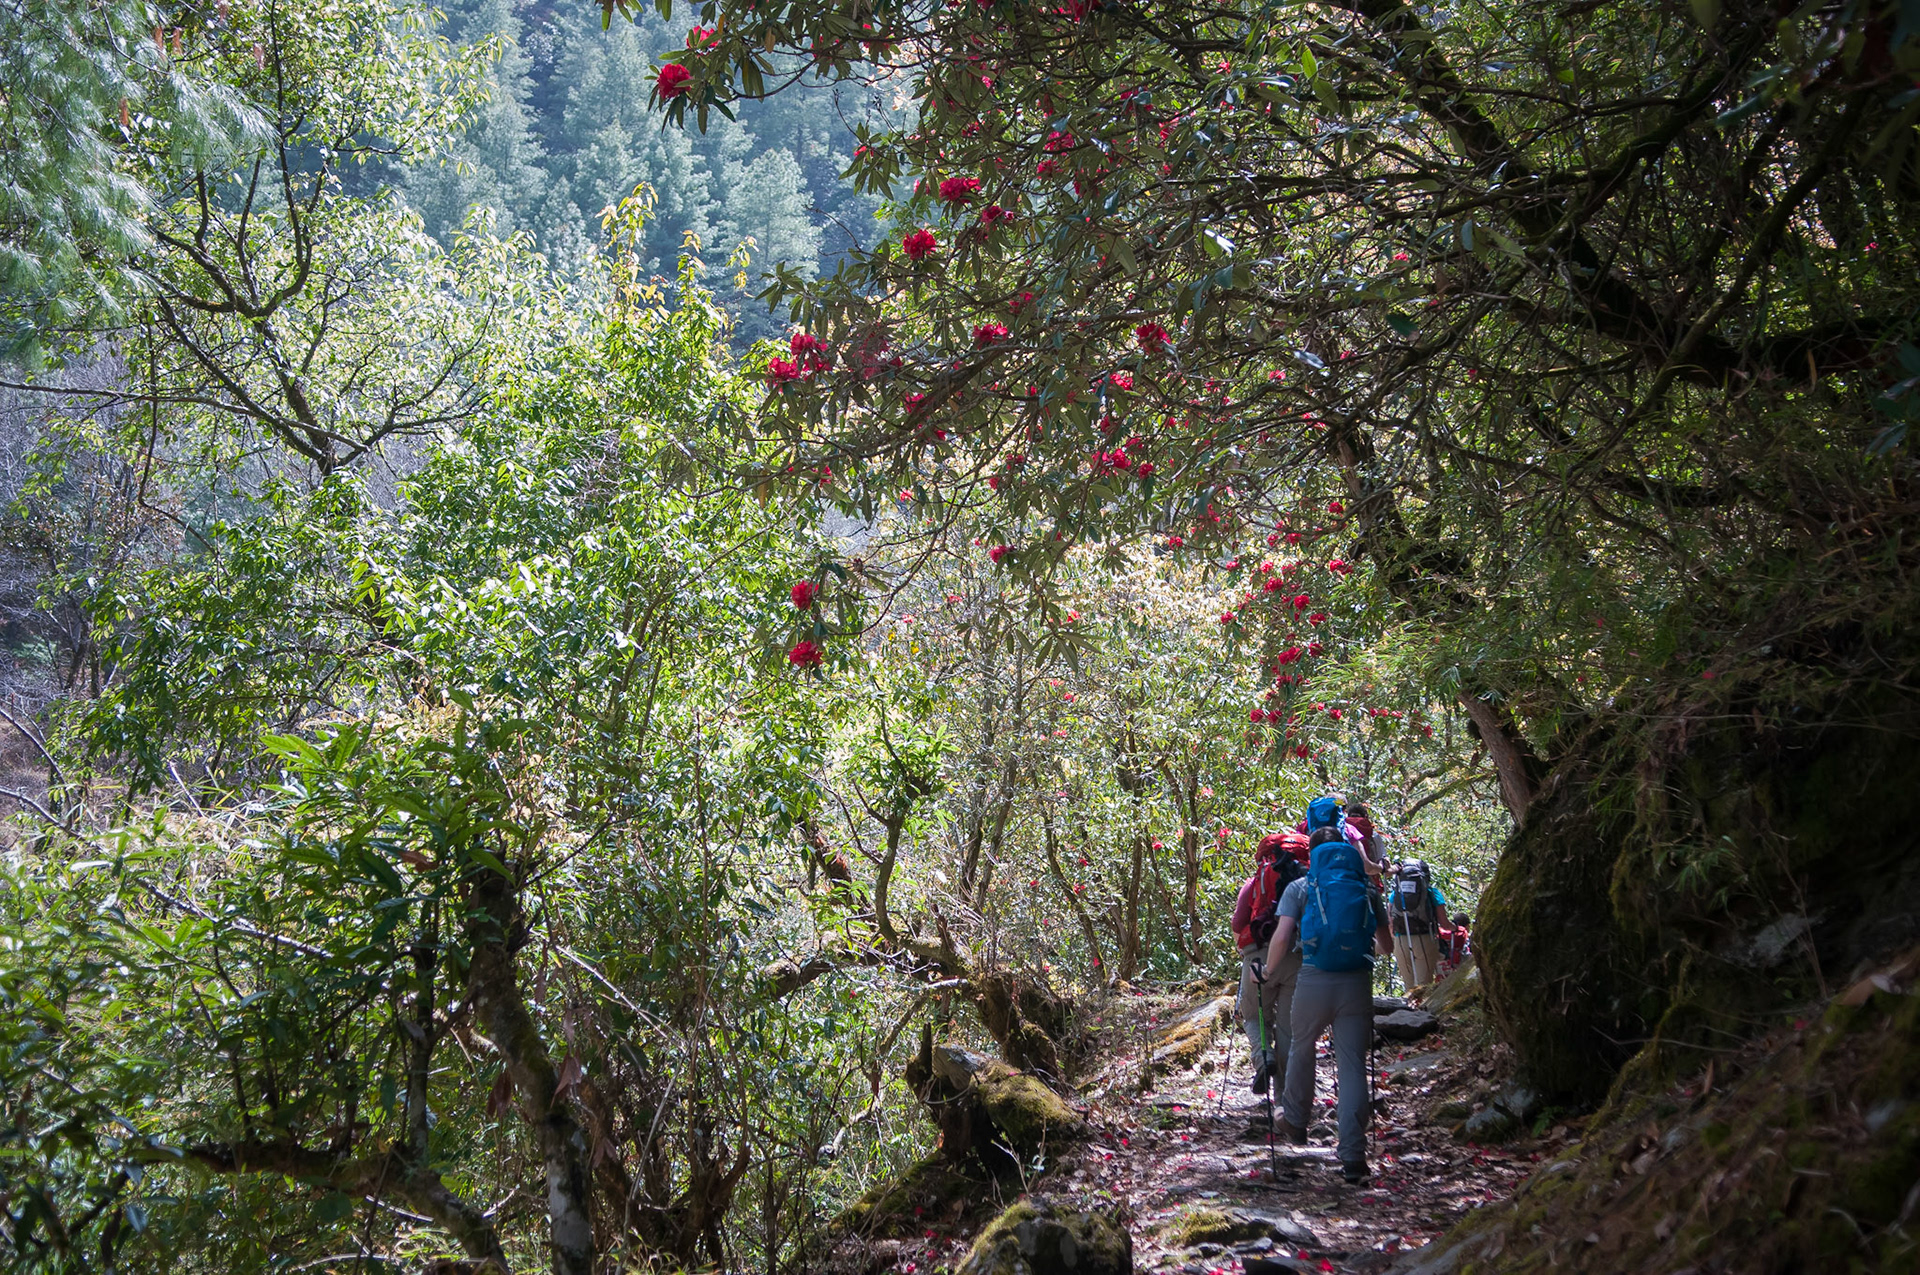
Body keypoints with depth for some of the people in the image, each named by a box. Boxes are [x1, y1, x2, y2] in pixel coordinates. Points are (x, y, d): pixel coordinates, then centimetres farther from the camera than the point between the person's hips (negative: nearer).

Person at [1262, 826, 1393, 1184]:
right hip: (1358, 983, 1)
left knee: (1302, 1048, 24)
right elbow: (1387, 946, 18)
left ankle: (1295, 1122, 39)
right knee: (1353, 1065, 1)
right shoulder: (1368, 890, 12)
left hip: (1314, 980, -1)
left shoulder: (1300, 888, 5)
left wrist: (1267, 972, 10)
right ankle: (1353, 1155, -5)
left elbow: (1281, 938, -6)